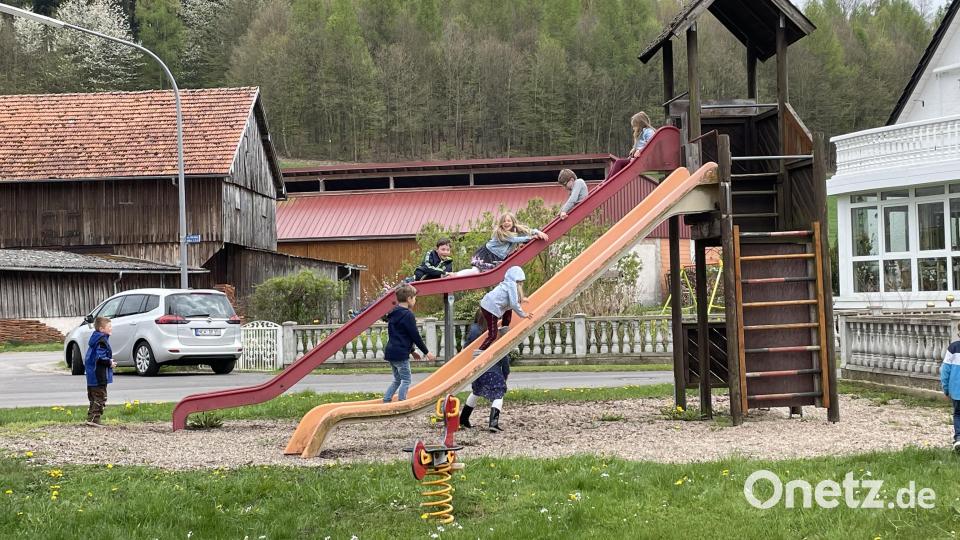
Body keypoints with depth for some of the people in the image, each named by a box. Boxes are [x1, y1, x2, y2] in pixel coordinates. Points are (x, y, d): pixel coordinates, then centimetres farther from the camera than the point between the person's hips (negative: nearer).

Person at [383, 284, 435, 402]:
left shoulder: (393, 314, 15)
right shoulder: (408, 315, -14)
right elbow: (415, 336, -14)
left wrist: (412, 351, 27)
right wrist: (427, 352, -4)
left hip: (391, 352, 9)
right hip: (401, 354, -9)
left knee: (397, 379, 18)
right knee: (406, 380, -2)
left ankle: (386, 401, 12)